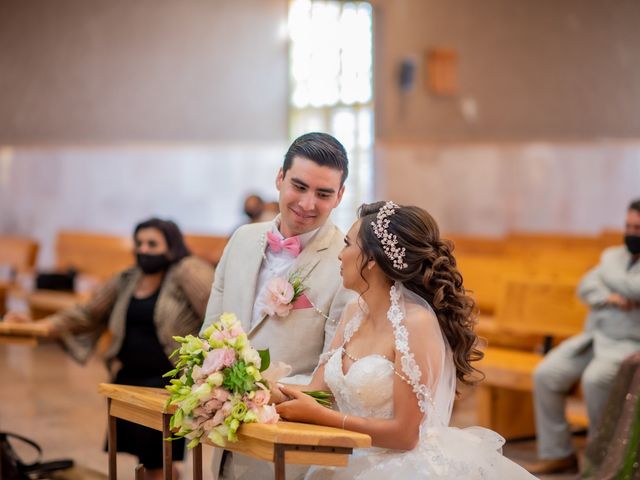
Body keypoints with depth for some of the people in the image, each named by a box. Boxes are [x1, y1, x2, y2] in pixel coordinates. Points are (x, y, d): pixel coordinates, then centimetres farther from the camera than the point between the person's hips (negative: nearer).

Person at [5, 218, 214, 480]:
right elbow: (87, 314, 14)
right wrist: (35, 326, 4)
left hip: (170, 380, -6)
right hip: (130, 377, 6)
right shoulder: (126, 281, 14)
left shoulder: (187, 271, -5)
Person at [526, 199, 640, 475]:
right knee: (546, 374, -15)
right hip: (592, 337, 6)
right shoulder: (613, 255, 18)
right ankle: (557, 453, -6)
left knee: (595, 379, -34)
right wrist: (608, 298, -13)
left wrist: (607, 268, 0)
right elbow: (586, 287, 8)